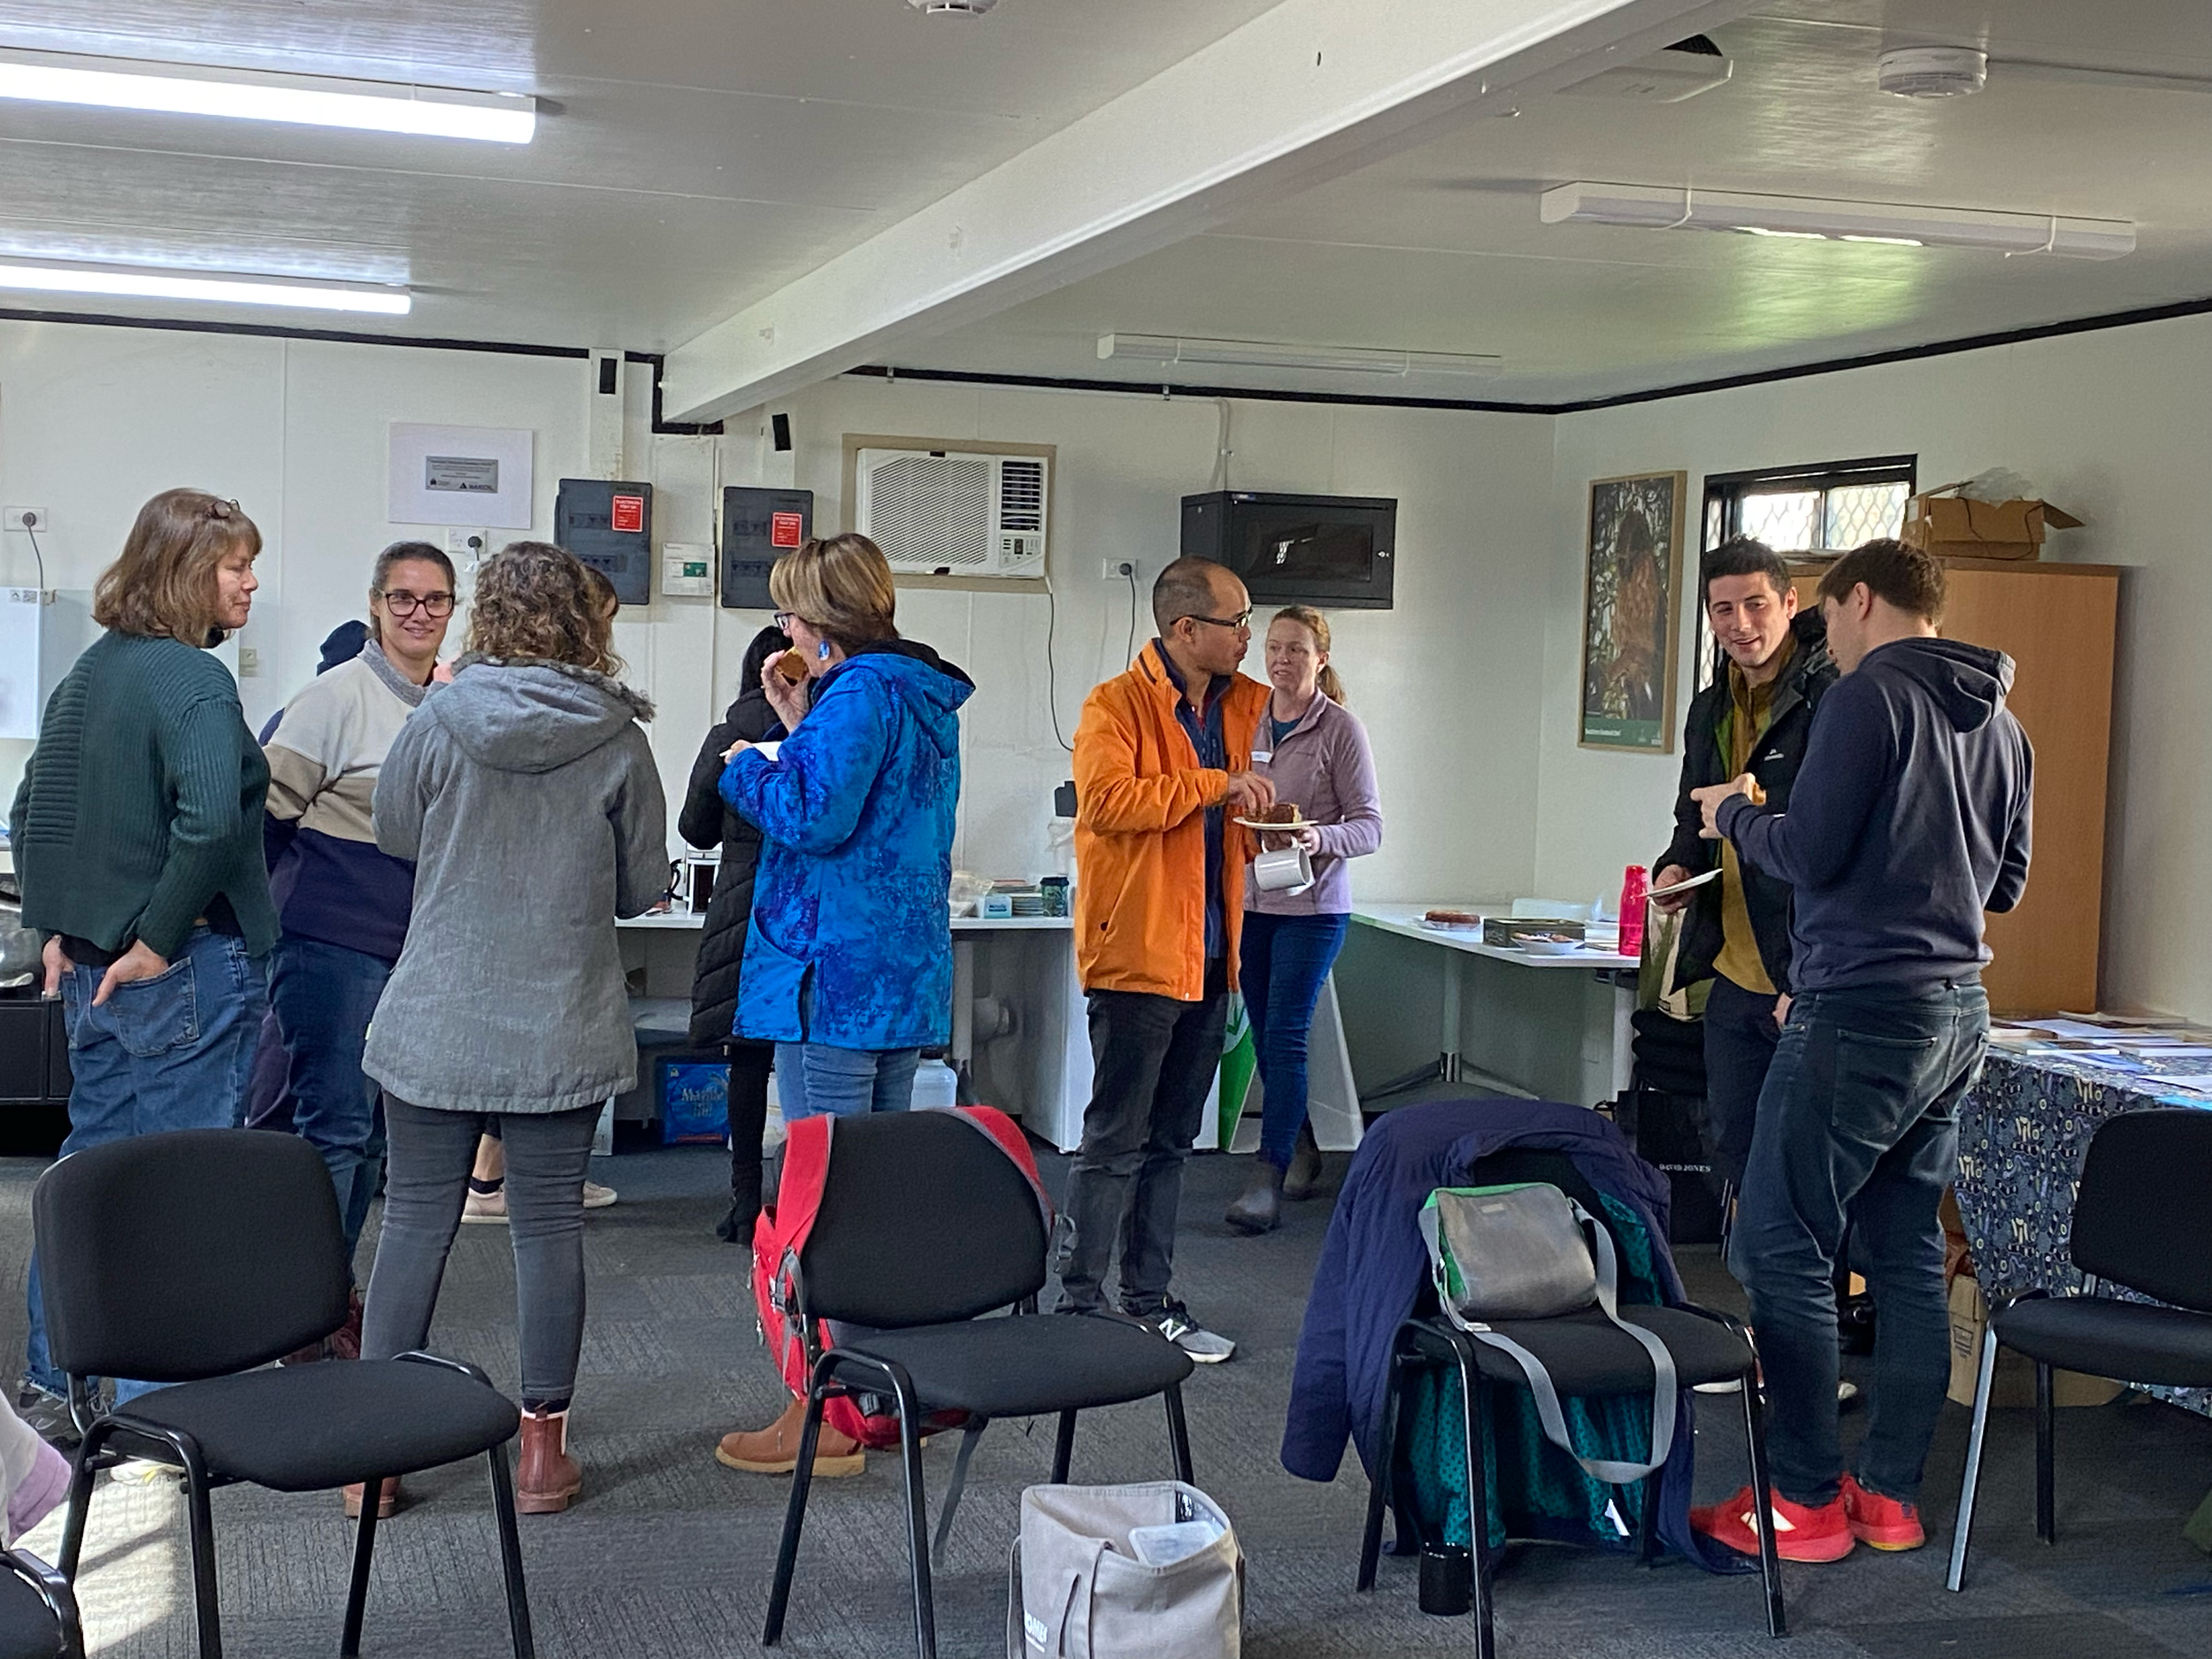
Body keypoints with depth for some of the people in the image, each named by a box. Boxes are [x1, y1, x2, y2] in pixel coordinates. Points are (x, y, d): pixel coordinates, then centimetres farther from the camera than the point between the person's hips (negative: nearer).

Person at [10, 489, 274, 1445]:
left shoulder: (89, 672, 11)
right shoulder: (194, 681, -16)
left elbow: (33, 812, 17)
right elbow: (209, 822, -30)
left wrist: (56, 930, 16)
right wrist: (160, 940, -19)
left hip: (93, 966, 8)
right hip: (191, 971, -8)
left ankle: (49, 1390, 28)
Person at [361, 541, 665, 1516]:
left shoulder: (438, 724, -7)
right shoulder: (618, 740, -7)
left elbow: (392, 832, 10)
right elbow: (641, 885, 3)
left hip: (435, 1023, 0)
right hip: (564, 1031, 0)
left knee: (417, 1219, 9)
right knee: (548, 1224, 7)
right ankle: (543, 1449, 14)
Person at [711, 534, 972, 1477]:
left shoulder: (859, 695, -14)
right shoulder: (923, 694, 16)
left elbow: (817, 818, -21)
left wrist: (744, 766, -5)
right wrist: (800, 726, 15)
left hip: (835, 971, -10)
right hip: (908, 972, 10)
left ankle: (821, 1418, -1)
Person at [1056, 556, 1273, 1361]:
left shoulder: (1238, 705, 14)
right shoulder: (1115, 706, -10)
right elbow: (1107, 801, -27)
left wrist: (1259, 827, 9)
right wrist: (1215, 785, -24)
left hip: (1207, 958, 8)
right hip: (1137, 953, -8)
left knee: (1169, 1142, 15)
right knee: (1115, 1142, -4)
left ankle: (1149, 1302, 24)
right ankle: (1079, 1307, 4)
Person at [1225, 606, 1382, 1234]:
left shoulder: (1340, 728, -5)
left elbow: (1370, 825, -8)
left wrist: (1321, 839, -25)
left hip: (1312, 906, -5)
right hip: (1250, 900, 5)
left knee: (1284, 1037, -10)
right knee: (1266, 1038, 10)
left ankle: (1267, 1182, -10)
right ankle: (1301, 1155, 26)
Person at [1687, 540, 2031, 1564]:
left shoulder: (1869, 694, -10)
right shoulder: (2000, 722, 15)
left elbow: (1809, 852, -14)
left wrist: (1735, 814, 4)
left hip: (1861, 1013, -9)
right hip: (1957, 1015, 9)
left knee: (1779, 1248, -2)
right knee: (1907, 1256, 12)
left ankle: (1808, 1504, 1)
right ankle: (1891, 1495, 17)